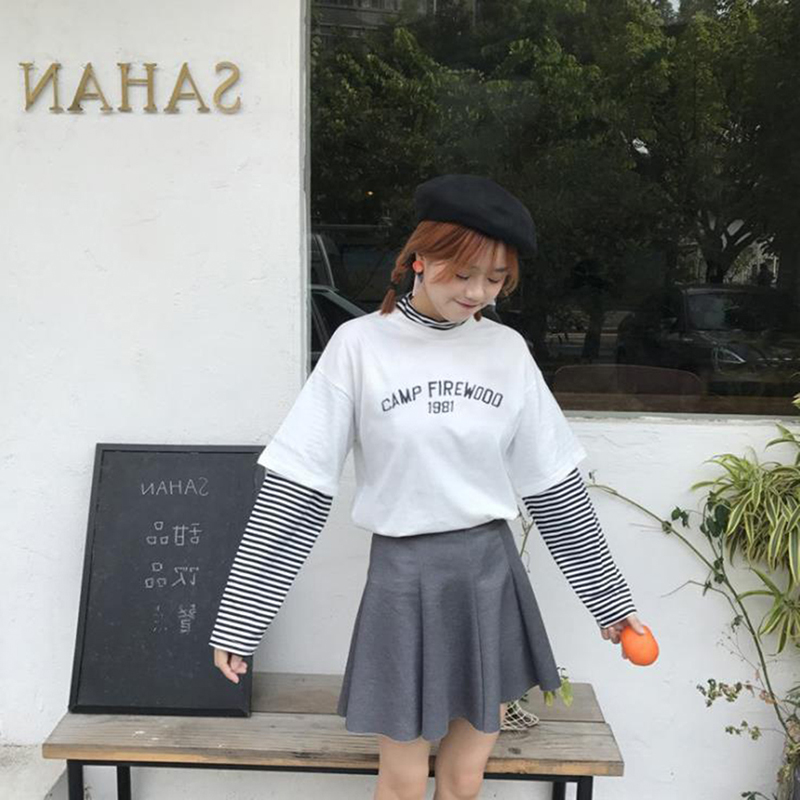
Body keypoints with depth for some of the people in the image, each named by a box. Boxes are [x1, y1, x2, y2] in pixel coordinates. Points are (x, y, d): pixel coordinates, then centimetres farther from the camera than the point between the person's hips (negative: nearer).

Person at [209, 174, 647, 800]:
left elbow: (554, 487, 6)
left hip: (491, 575, 3)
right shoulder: (360, 344, -8)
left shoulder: (507, 350, 1)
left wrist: (609, 599, 10)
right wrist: (239, 620, -8)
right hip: (403, 578, -2)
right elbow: (297, 487, -8)